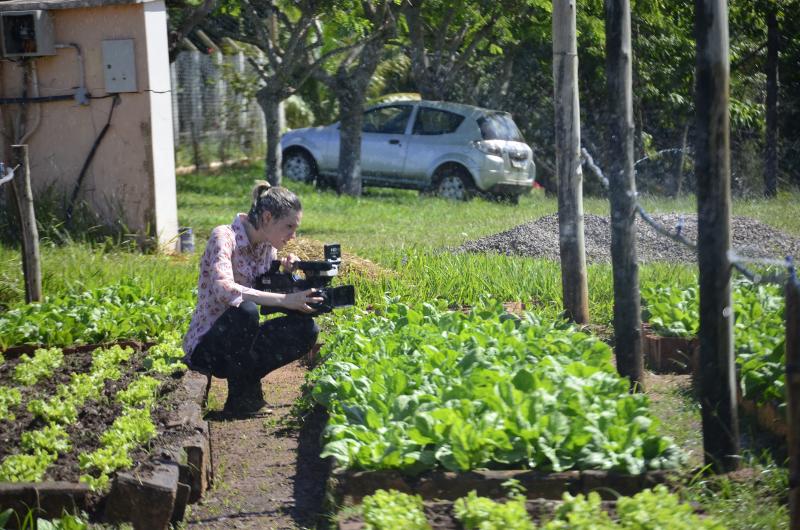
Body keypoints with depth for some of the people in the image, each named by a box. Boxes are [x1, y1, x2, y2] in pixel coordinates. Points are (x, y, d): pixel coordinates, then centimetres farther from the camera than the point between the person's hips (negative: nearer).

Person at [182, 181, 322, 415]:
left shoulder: (268, 247, 5)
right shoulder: (224, 236, -18)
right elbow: (223, 289, -35)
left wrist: (285, 272, -10)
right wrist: (285, 300, -38)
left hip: (238, 345, 7)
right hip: (205, 349, -7)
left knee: (306, 329, -12)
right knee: (245, 310, -35)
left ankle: (246, 381, 1)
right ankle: (243, 396, -17)